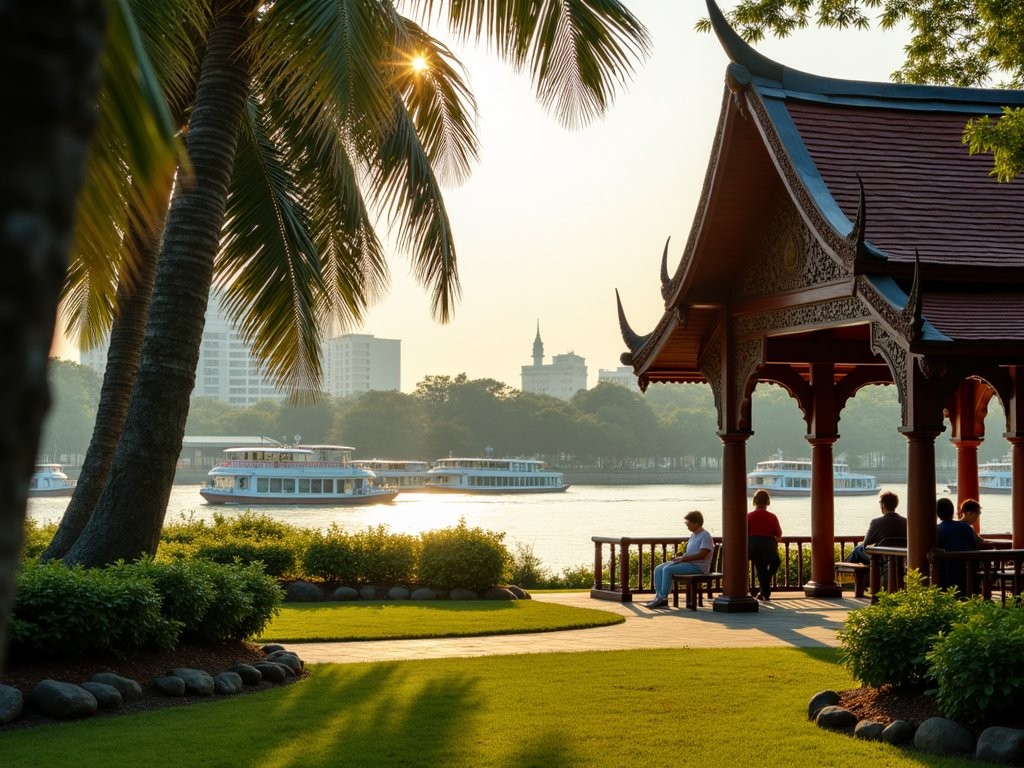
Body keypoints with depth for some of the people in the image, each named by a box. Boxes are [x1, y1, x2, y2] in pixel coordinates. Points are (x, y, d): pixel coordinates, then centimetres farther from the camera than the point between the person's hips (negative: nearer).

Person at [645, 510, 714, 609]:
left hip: (698, 566, -10)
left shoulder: (705, 536, -11)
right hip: (687, 563, 10)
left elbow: (702, 555, -21)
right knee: (658, 569, -4)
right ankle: (659, 596, -8)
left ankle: (663, 598, -20)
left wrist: (683, 558, -20)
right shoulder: (693, 535, 19)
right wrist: (680, 555, 6)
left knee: (667, 569, -28)